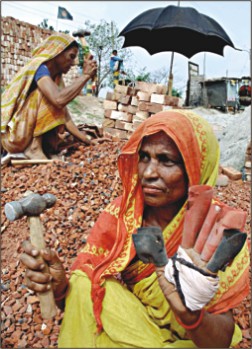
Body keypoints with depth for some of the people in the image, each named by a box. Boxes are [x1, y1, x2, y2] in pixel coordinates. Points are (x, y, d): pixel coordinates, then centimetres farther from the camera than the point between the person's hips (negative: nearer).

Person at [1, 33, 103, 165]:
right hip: (14, 135, -8)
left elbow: (63, 116, 4)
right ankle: (32, 149, -17)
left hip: (29, 136, 8)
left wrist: (87, 140, -4)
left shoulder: (56, 78, 9)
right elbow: (59, 100, -35)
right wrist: (85, 75, -24)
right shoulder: (39, 68, -17)